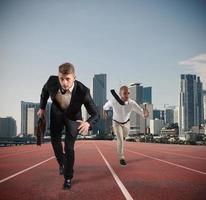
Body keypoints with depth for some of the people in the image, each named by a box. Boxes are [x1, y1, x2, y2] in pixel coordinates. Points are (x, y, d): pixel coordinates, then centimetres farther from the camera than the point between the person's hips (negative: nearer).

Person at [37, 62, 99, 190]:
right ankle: (62, 163, 45)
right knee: (55, 141, 15)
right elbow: (45, 90, -5)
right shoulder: (52, 81, -33)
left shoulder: (83, 91, -39)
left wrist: (88, 124, -56)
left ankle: (68, 177, 13)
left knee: (69, 147, -7)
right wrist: (42, 108, 4)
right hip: (56, 114, 3)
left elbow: (95, 114, -34)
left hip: (73, 117, -3)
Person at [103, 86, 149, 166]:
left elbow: (142, 111, -46)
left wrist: (145, 113, -71)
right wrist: (105, 111, 11)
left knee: (125, 135, 29)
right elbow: (106, 105, -11)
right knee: (120, 140, -13)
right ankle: (121, 158, 6)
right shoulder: (114, 101, -35)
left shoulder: (132, 103, -36)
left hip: (126, 122, 3)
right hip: (117, 123, -3)